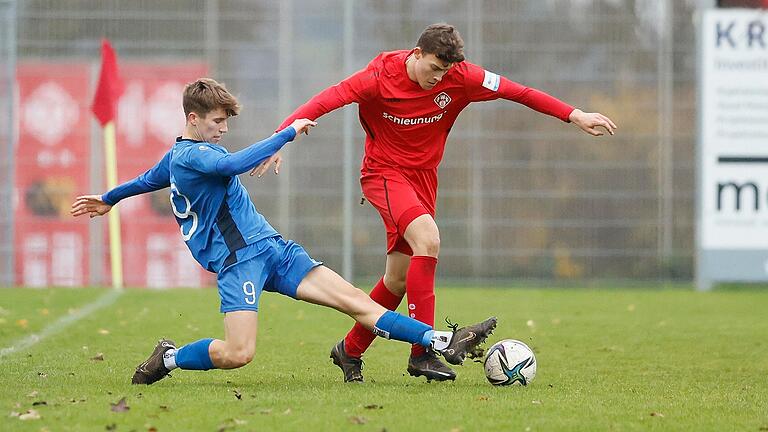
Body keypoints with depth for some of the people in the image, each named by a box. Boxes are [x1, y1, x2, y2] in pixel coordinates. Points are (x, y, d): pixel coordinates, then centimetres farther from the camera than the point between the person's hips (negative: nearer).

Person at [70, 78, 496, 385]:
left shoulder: (178, 155, 22)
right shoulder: (191, 156, -10)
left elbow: (147, 179, 38)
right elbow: (235, 163, -30)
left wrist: (108, 199, 57)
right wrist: (288, 133, -22)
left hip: (271, 248, 10)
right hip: (239, 258, -10)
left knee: (353, 298, -5)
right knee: (237, 354, -21)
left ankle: (442, 342, -15)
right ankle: (168, 358, 7)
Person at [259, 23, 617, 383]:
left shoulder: (459, 77, -10)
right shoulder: (381, 77, -18)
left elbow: (518, 92, -7)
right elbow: (325, 101, -23)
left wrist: (575, 116, -9)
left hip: (423, 176, 5)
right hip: (384, 173, -5)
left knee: (398, 279, 6)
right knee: (427, 238, -29)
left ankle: (349, 351, 27)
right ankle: (423, 351, -27)